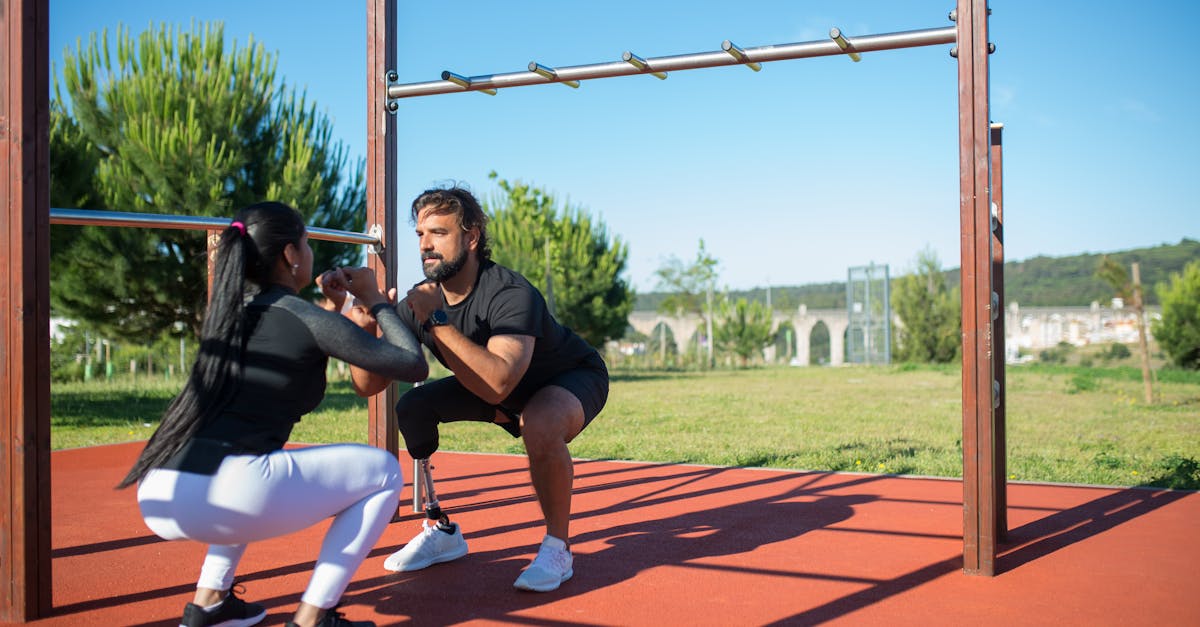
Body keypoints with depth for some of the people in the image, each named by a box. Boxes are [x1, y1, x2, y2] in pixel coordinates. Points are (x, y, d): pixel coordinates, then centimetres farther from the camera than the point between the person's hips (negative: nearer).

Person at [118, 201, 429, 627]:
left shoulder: (228, 310, 20)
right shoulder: (311, 322, 0)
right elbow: (414, 367, 4)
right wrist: (375, 300, 16)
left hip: (159, 497, 8)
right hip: (223, 494, -8)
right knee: (383, 472, 11)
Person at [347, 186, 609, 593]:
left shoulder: (510, 295, -35)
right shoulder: (421, 300, -15)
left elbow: (496, 387, -50)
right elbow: (369, 383, -18)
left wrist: (436, 321, -47)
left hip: (573, 378, -7)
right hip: (494, 387, 7)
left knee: (540, 425, -38)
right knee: (412, 407, -8)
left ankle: (557, 548, -14)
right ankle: (442, 532, 8)